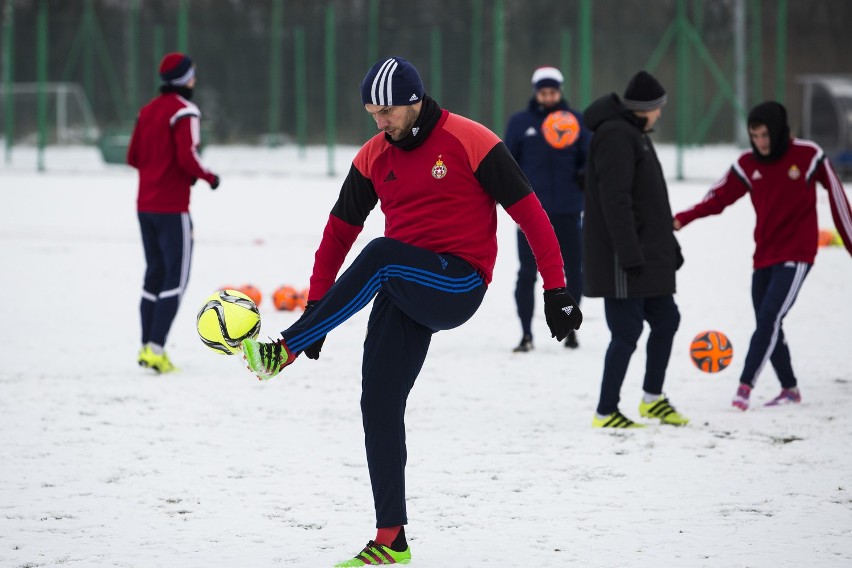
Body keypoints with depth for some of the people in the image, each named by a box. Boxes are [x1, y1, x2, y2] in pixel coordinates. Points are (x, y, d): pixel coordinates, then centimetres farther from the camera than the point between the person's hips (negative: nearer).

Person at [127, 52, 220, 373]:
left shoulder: (148, 110, 12)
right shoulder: (183, 111, -12)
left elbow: (133, 157, 14)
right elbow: (187, 156, -21)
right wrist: (207, 177, -5)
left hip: (145, 205, 8)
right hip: (172, 207, -8)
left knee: (155, 272, 15)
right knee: (176, 275, -5)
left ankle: (147, 347, 14)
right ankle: (156, 349, -13)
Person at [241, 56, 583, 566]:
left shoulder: (470, 143, -8)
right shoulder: (374, 158, 9)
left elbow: (528, 213, -7)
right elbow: (341, 229, 16)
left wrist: (557, 290, -10)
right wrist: (316, 308, 13)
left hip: (460, 284, -6)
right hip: (406, 291, 6)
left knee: (381, 256, -33)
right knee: (379, 405, -3)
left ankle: (283, 352, -30)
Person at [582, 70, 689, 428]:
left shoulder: (635, 135, 18)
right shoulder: (616, 136, -15)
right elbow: (614, 200, -23)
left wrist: (669, 245, 26)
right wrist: (630, 253, -25)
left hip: (648, 255, 10)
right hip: (621, 259, -10)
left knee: (665, 319, 15)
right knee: (627, 331, -7)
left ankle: (652, 399, 28)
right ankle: (606, 412, 0)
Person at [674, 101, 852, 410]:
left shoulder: (808, 155, -8)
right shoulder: (748, 164, 1)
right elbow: (718, 197, -4)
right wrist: (682, 219, -21)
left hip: (796, 254, -5)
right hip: (764, 256, 5)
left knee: (770, 318, -18)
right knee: (768, 325, 8)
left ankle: (745, 384, -22)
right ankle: (790, 389, 23)